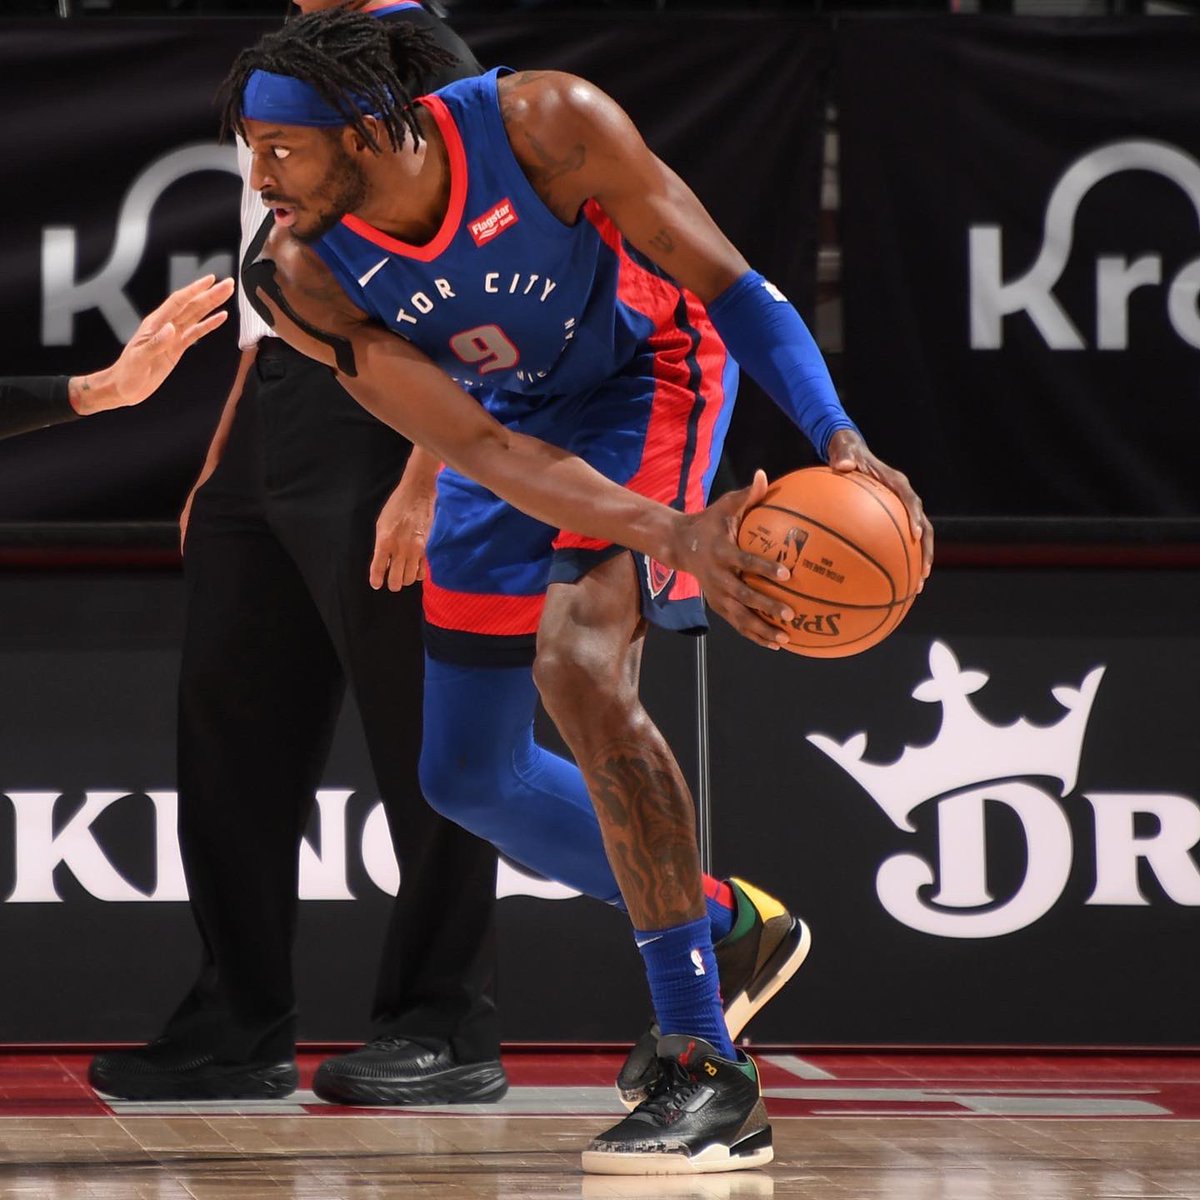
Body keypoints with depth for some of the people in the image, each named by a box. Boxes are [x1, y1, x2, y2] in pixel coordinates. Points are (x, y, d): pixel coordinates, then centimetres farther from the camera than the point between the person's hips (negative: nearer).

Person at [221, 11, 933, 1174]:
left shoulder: (542, 124, -32)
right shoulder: (302, 279, -24)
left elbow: (726, 284, -23)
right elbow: (477, 447, -29)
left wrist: (840, 441, -37)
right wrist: (672, 535, -43)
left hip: (644, 374, -5)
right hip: (509, 429, 6)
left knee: (578, 661, -29)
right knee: (468, 776, 9)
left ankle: (708, 1076, -26)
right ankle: (723, 921, 35)